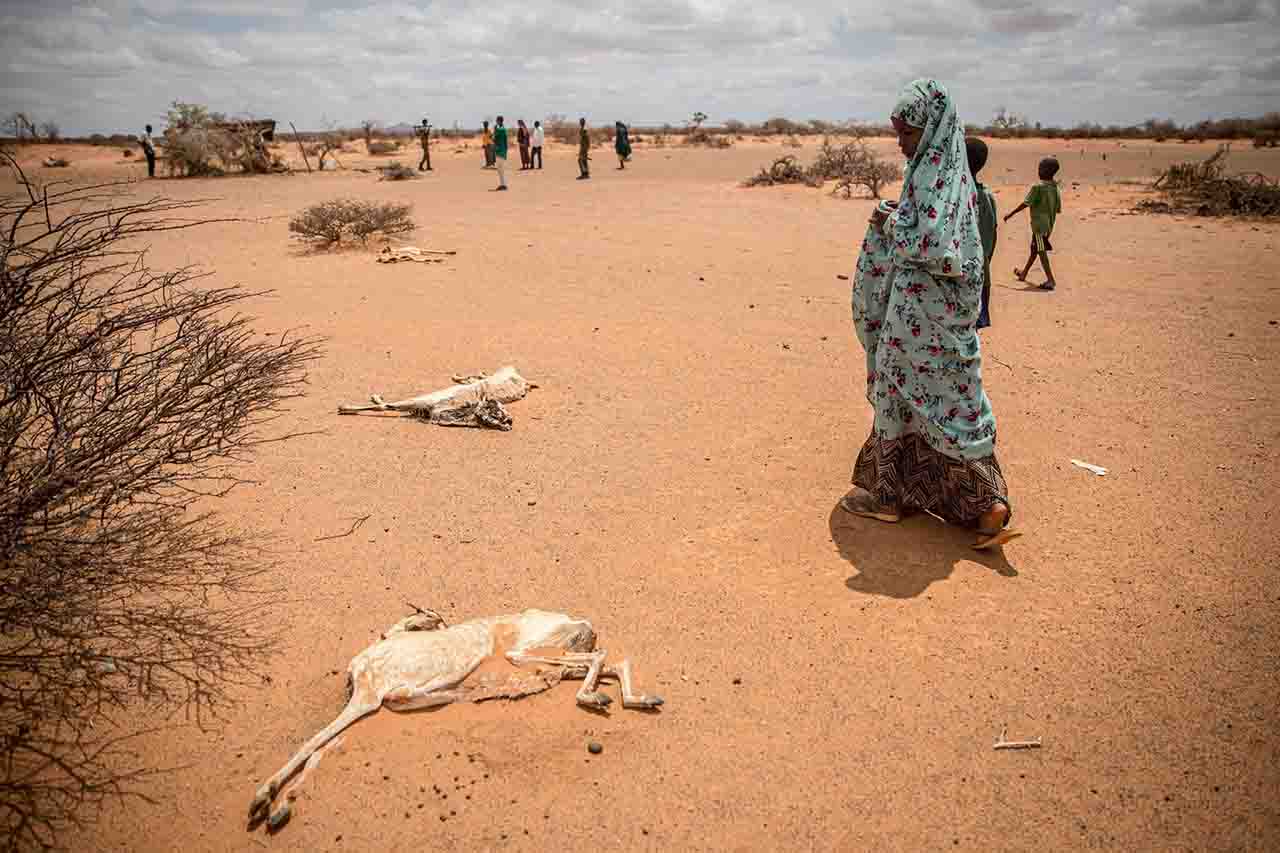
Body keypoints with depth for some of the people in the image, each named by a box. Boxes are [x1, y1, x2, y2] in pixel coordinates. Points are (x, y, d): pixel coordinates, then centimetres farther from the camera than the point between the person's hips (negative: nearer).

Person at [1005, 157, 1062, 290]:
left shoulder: (1038, 187, -16)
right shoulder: (1056, 188, 5)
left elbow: (1025, 204, -16)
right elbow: (1058, 209, 8)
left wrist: (1010, 214, -7)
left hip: (1039, 224, -8)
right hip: (1049, 224, 8)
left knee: (1041, 252, -7)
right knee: (1034, 249, 21)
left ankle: (1050, 280, -13)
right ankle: (1023, 273, 38)